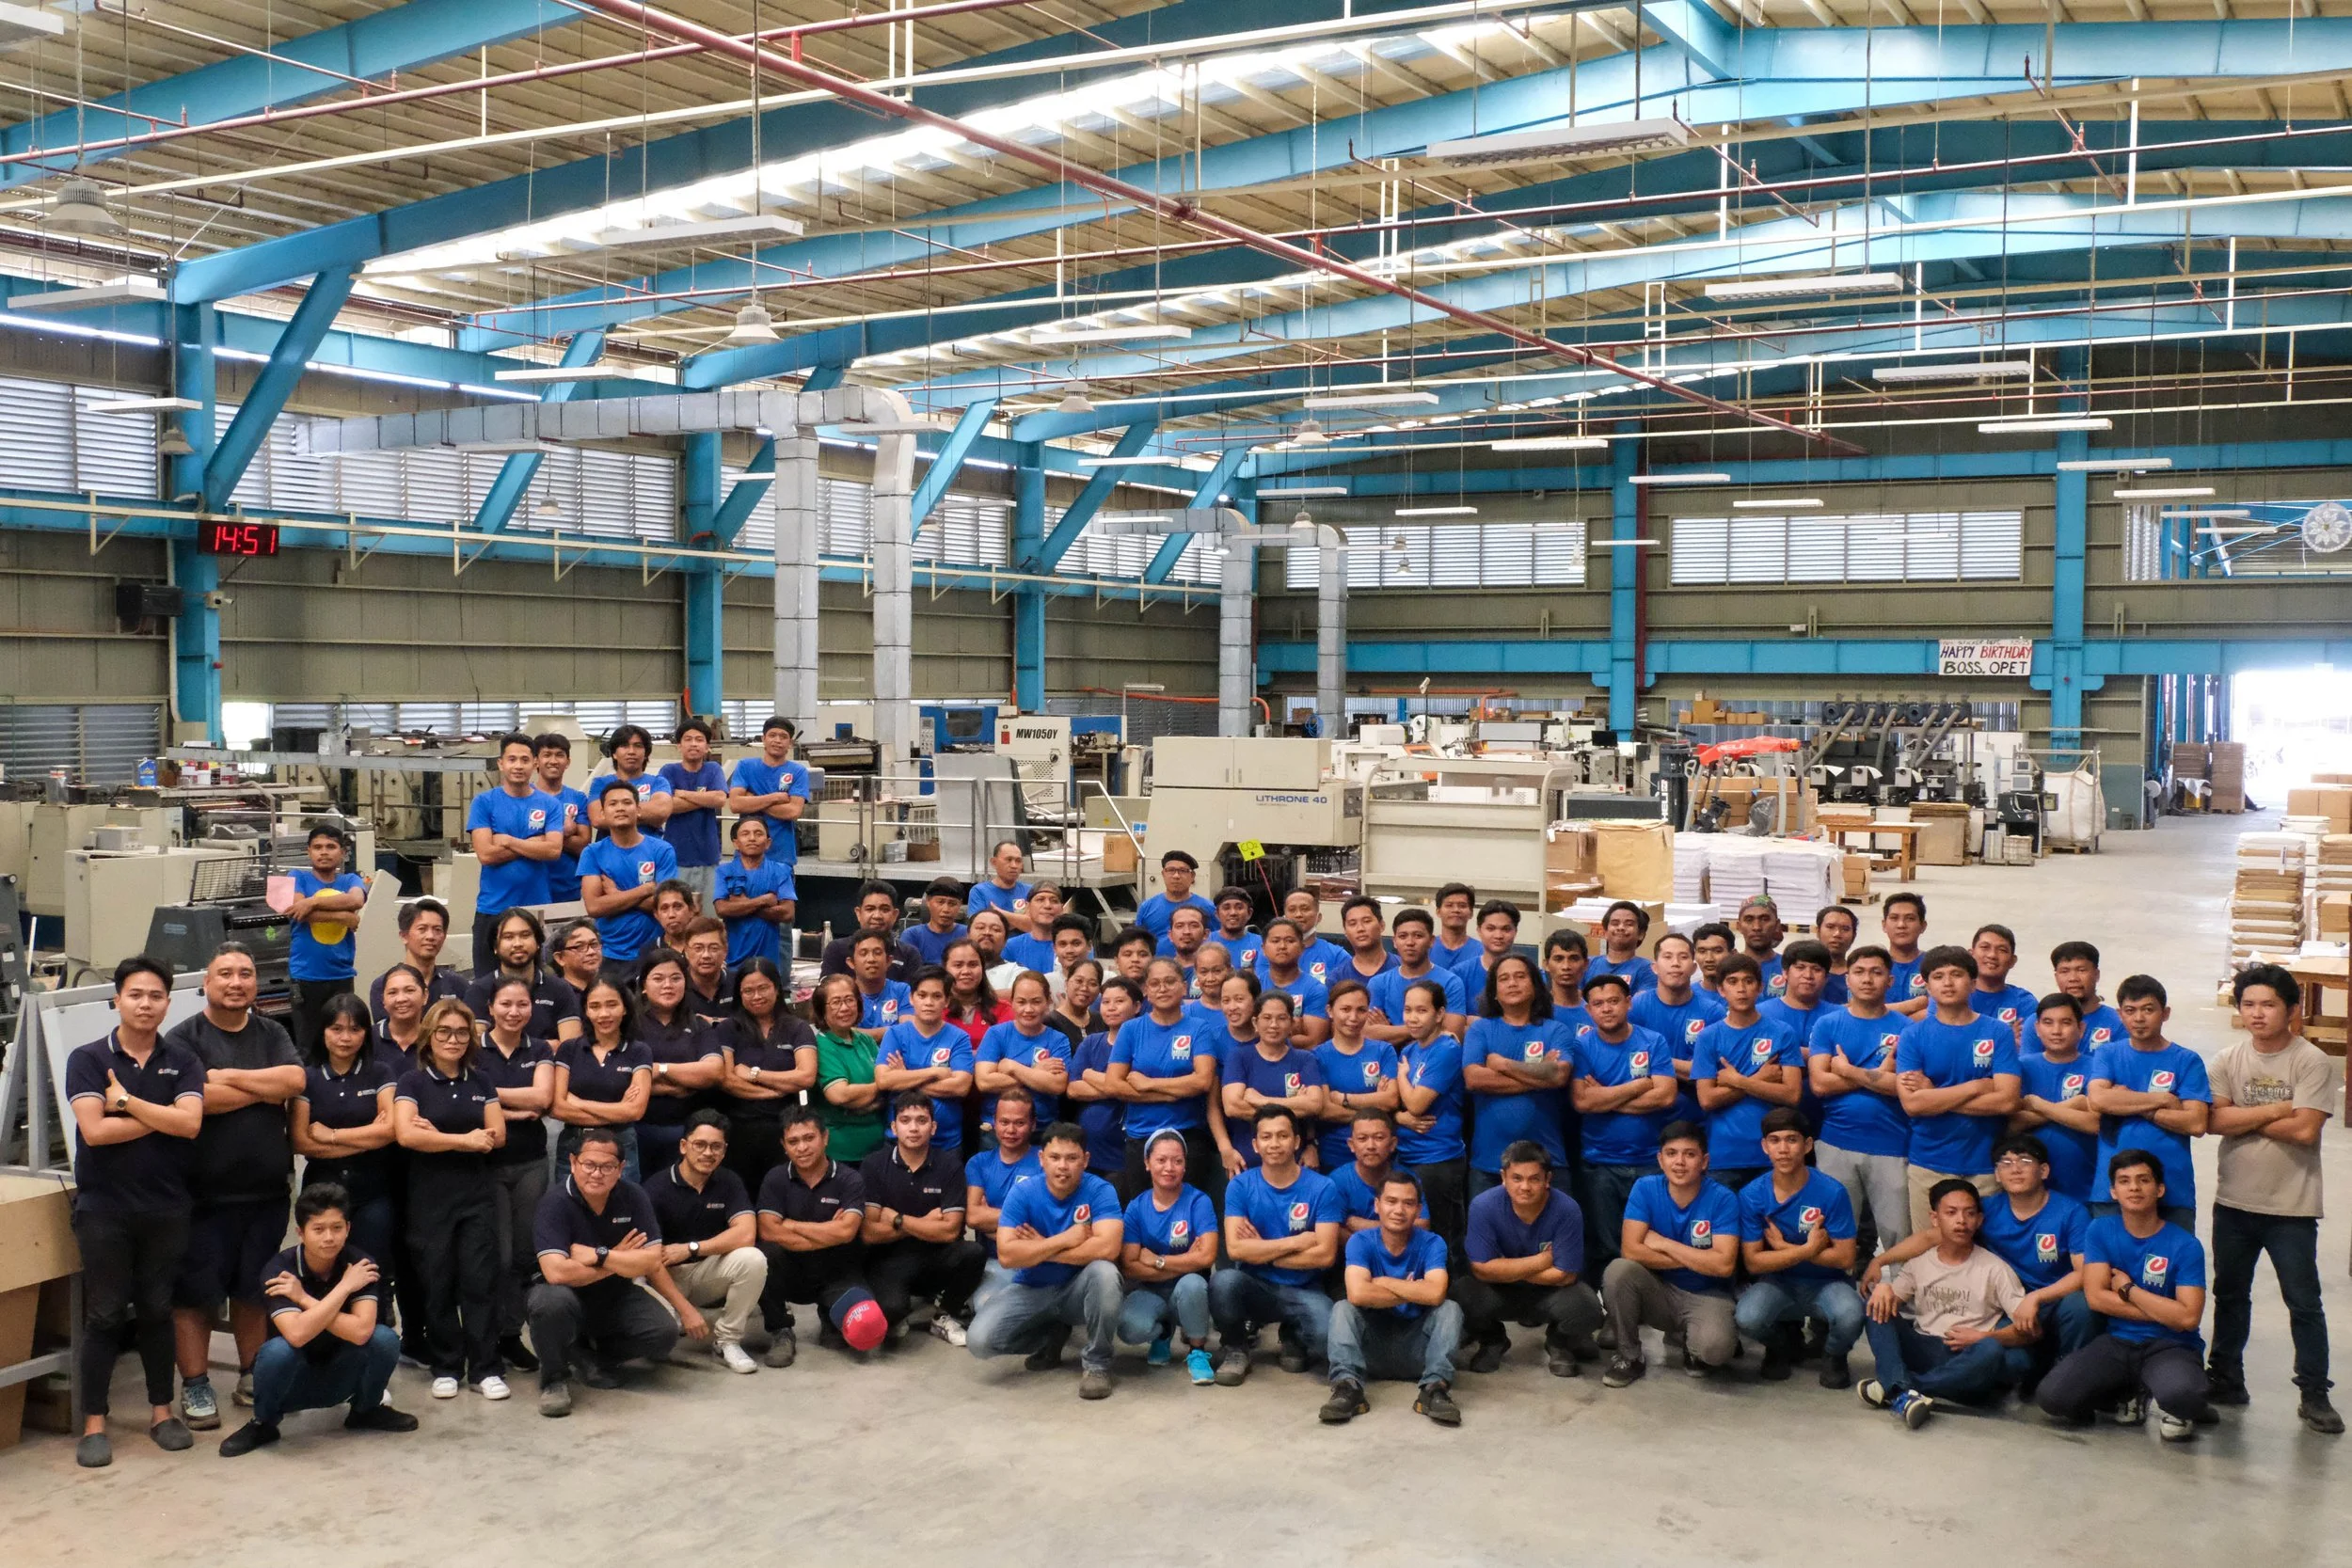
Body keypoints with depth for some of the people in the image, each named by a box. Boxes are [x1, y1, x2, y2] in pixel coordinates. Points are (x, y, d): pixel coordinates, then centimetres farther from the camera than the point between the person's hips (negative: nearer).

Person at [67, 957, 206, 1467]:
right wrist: (161, 1116, -8)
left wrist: (127, 1102, -12)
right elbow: (94, 1130, -14)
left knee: (157, 1311, 10)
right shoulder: (87, 1059, -1)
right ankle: (94, 1424, 11)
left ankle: (162, 1411, 21)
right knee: (104, 1316, 3)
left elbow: (190, 1123, -12)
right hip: (104, 1209, -2)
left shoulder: (183, 1062, 4)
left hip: (167, 1208, 2)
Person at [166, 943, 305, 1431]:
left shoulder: (272, 1035, 10)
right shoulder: (184, 1039, -3)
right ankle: (194, 1386, 11)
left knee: (253, 1289, 13)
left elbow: (295, 1080, -8)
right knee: (195, 1291, 1)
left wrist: (230, 1076, -13)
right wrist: (266, 1089, -8)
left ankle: (251, 1375, 24)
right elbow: (197, 1098, -19)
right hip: (204, 1190, -4)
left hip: (266, 1188, 4)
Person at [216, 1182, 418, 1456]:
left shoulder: (361, 1265, -14)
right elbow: (297, 1334, -36)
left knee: (385, 1339, -25)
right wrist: (345, 1287, -28)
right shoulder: (279, 1269, -20)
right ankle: (263, 1423, -4)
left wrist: (304, 1299, -27)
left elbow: (361, 1331, -29)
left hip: (339, 1379, 2)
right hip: (293, 1385, -2)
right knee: (278, 1350, -35)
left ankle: (366, 1410, 5)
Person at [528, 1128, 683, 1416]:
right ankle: (553, 1377, -8)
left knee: (664, 1332, -20)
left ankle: (598, 1357, 10)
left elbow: (652, 1262, -13)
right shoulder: (556, 1202, -21)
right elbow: (556, 1272, -33)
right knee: (551, 1302, -37)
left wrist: (598, 1255, -23)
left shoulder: (633, 1196, -8)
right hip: (569, 1295, -4)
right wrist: (620, 1260, -20)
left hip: (616, 1296, 4)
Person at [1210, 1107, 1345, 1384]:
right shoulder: (1240, 1186, -4)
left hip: (1302, 1291, 0)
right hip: (1254, 1286, 0)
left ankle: (1293, 1338, 9)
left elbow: (1325, 1255, -13)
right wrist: (1296, 1241, -15)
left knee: (1330, 1337, -31)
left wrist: (1262, 1251, -10)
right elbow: (1235, 1249, -14)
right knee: (1222, 1281, -35)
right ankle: (1236, 1349, -3)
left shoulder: (1322, 1189, -6)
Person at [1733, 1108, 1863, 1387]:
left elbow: (1844, 1258, -13)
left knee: (1850, 1315, -35)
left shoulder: (1831, 1192, -15)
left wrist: (1783, 1247, -14)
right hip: (1777, 1283, 1)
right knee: (1747, 1317, -31)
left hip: (1825, 1283, -1)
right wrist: (1808, 1249, -18)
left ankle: (1834, 1355, 5)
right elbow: (1753, 1262, -10)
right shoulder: (1752, 1195, -11)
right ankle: (1782, 1344, 9)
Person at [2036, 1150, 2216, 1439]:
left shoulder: (2185, 1246, -7)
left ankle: (2177, 1409, 3)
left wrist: (2128, 1289, -6)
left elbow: (2188, 1318, -16)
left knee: (2181, 1395, -39)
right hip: (2117, 1342, 3)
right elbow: (2096, 1297, -6)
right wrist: (2164, 1311, -9)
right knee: (2053, 1398, -21)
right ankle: (2128, 1394, 11)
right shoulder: (2101, 1230, 2)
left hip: (2169, 1346, -3)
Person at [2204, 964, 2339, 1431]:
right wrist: (2275, 1110, -16)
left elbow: (2305, 1130, -21)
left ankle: (2314, 1395, 11)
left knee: (2304, 1303, 2)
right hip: (2234, 1200, 4)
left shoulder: (2312, 1063, -11)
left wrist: (2244, 1119, -11)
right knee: (2230, 1294, 16)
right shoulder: (2228, 1060, 1)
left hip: (2291, 1205, -4)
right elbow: (2215, 1120, -10)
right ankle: (2225, 1379, 29)